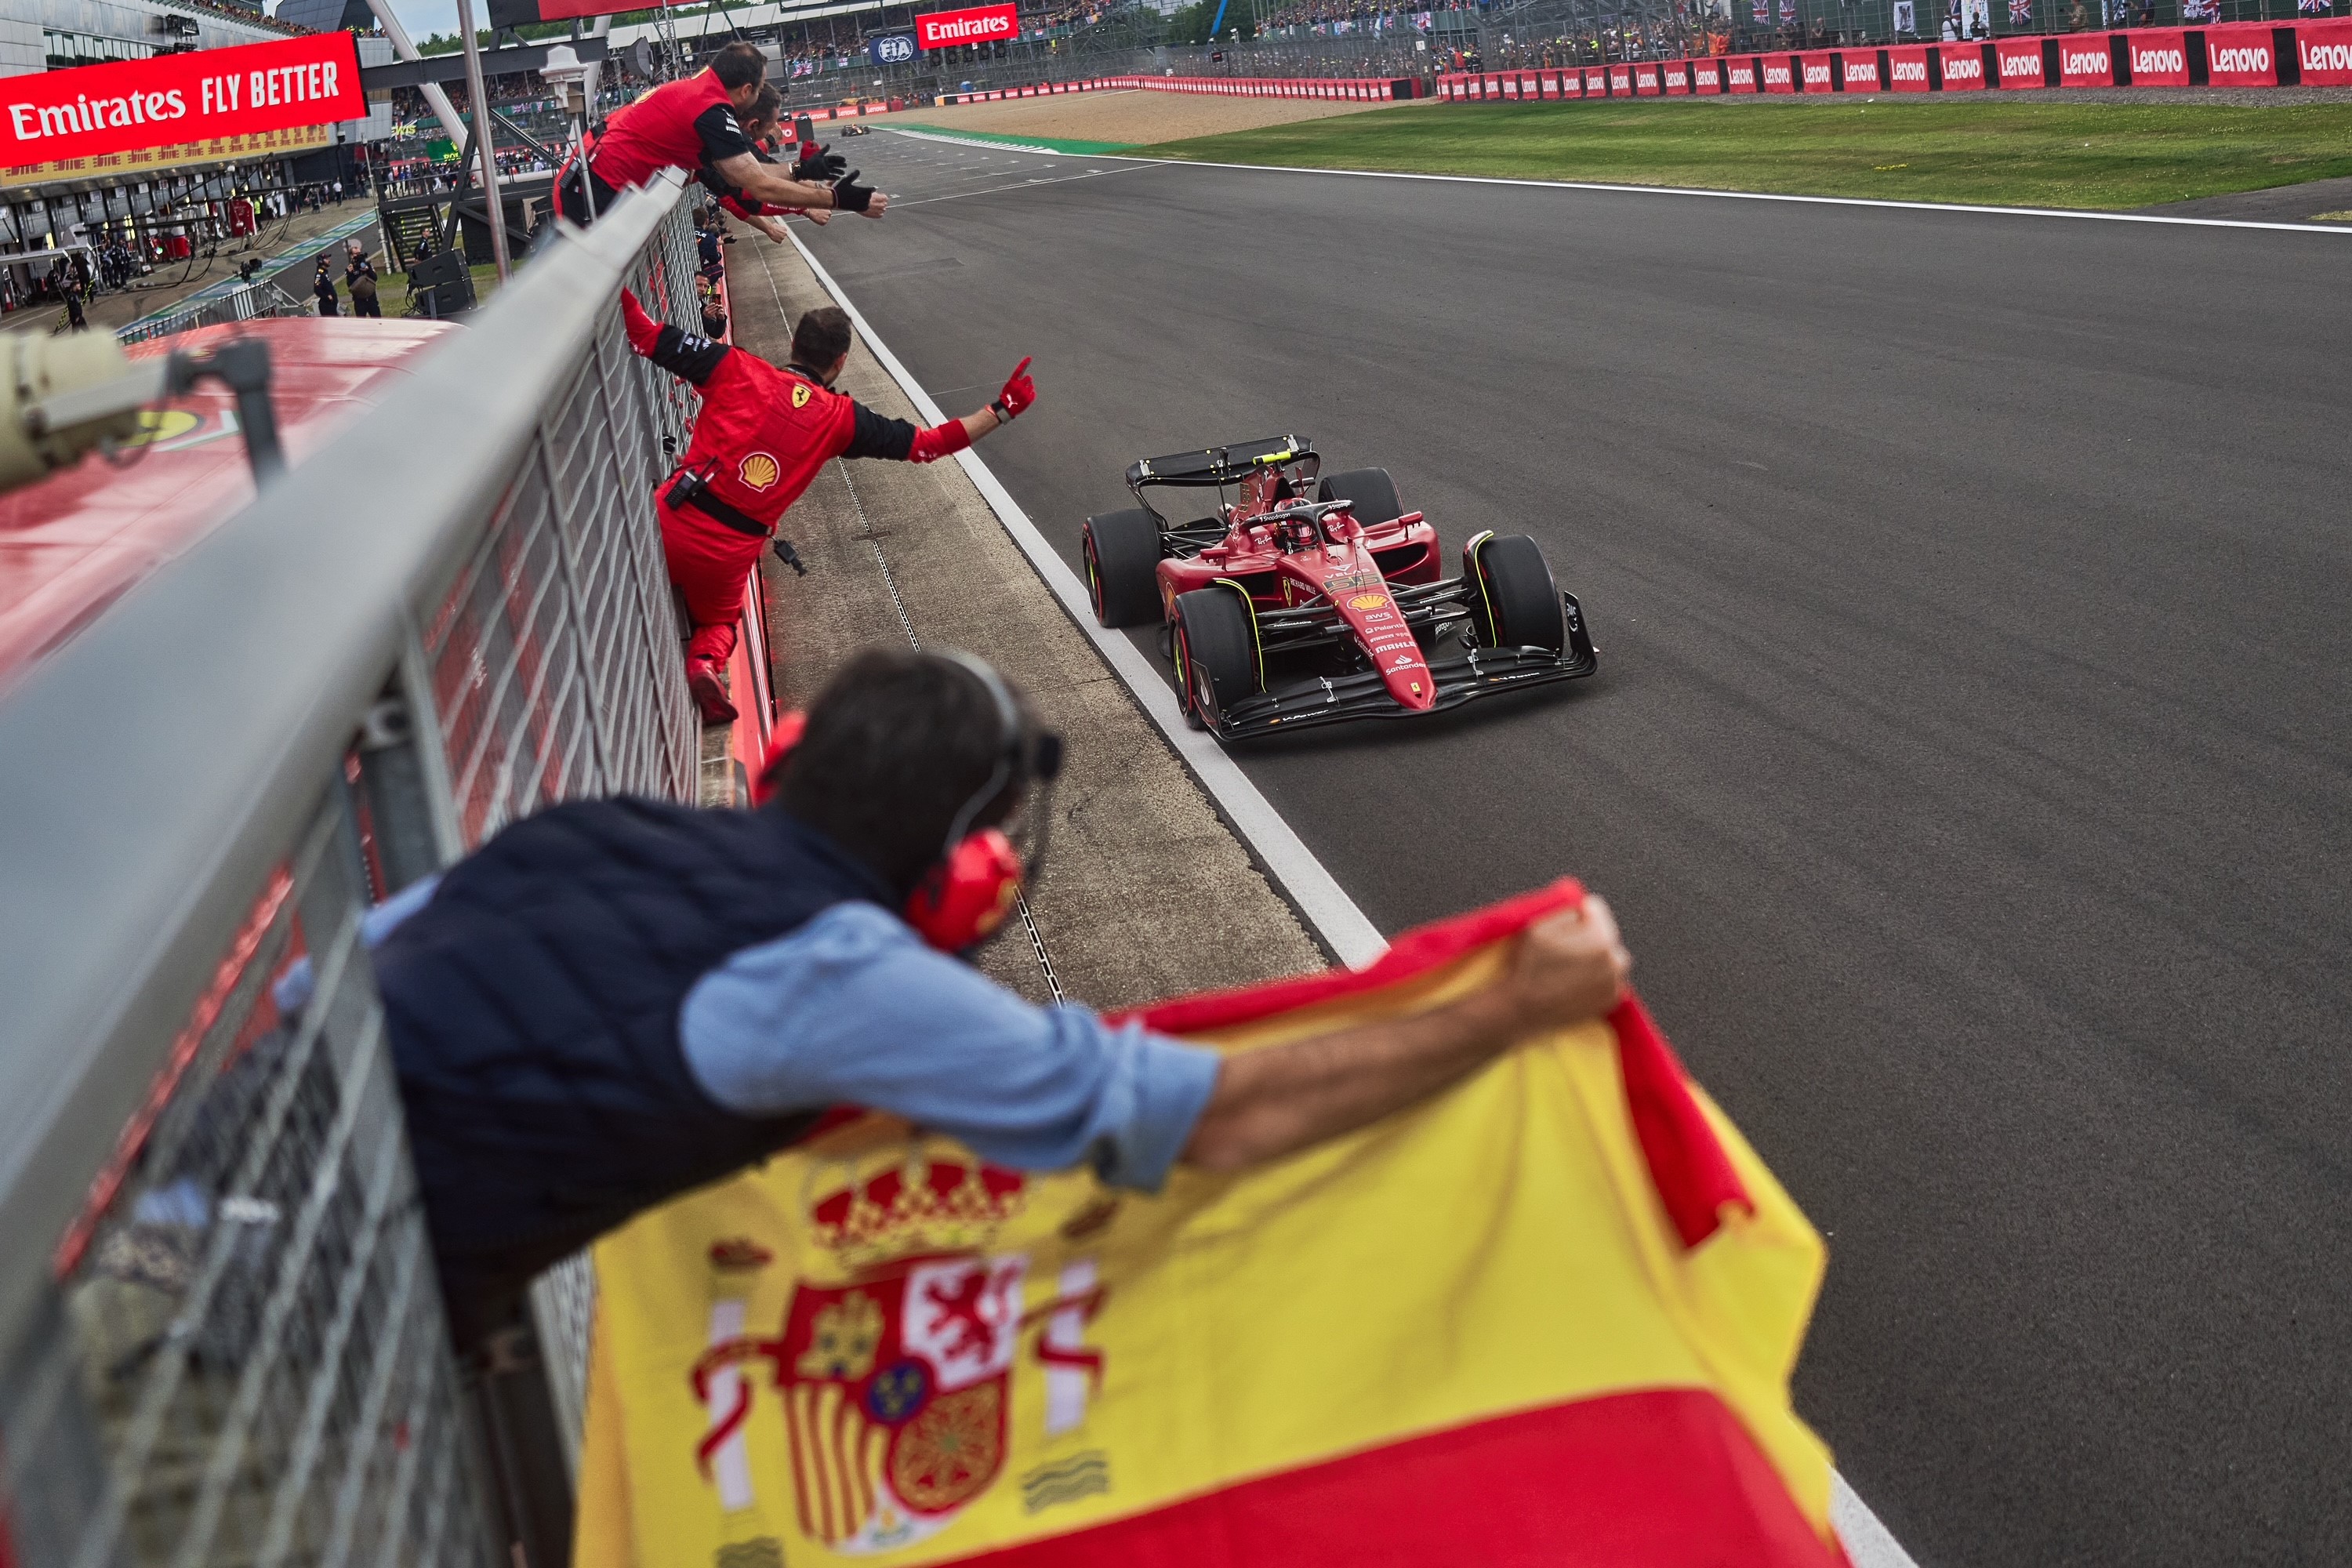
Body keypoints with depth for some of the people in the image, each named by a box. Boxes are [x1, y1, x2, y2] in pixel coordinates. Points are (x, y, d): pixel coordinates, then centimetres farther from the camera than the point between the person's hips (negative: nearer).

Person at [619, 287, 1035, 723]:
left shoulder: (736, 369, 0)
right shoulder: (841, 418, 2)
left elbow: (646, 335, 0)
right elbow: (927, 444, 7)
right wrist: (1001, 410, 14)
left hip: (671, 522, -1)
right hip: (729, 553, 1)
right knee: (718, 623, 29)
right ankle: (707, 662, -4)